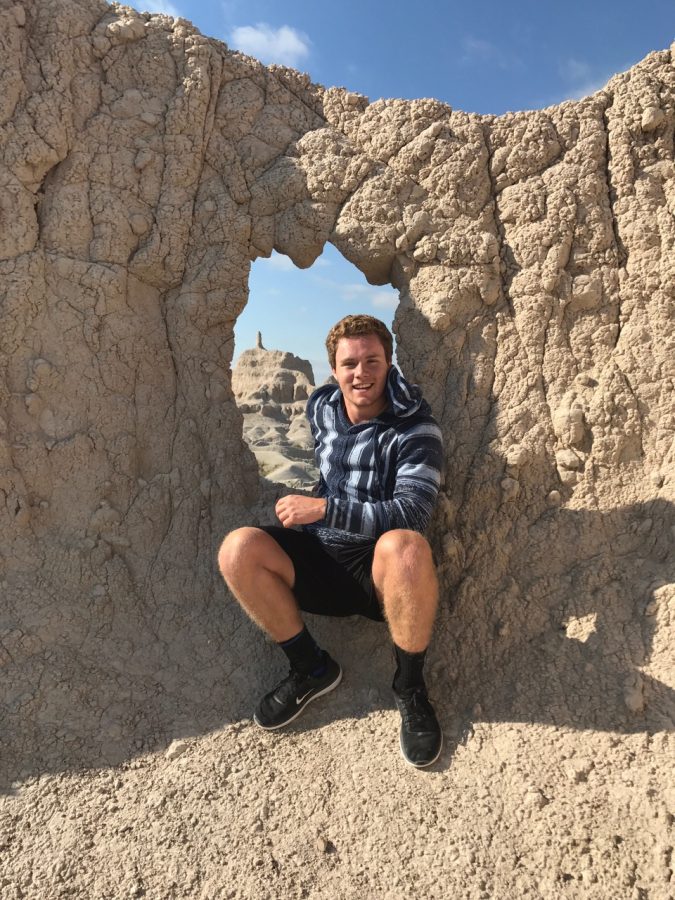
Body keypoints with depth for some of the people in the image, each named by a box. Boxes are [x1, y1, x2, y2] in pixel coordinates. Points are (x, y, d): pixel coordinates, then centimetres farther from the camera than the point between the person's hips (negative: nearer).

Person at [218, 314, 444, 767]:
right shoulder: (320, 406, 3)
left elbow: (410, 513, -25)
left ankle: (411, 686, -14)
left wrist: (323, 508, -25)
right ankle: (311, 667, -2)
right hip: (322, 565, 5)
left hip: (384, 575, -4)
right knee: (238, 549, -21)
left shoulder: (415, 429, -13)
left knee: (405, 546, -39)